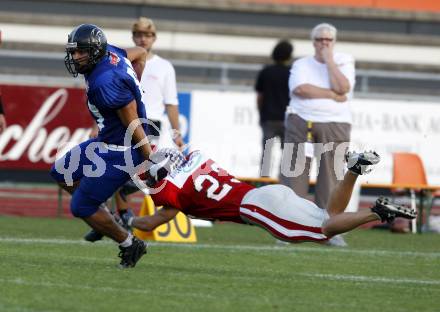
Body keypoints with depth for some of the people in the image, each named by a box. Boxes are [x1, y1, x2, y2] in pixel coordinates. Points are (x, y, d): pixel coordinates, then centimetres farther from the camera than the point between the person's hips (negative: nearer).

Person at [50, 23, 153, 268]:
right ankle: (103, 218, 25)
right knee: (62, 172, 20)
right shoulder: (109, 53, -2)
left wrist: (150, 158, -22)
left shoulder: (105, 82, -30)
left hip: (121, 152, -11)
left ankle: (130, 245, 13)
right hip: (107, 142, 11)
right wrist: (130, 90, 24)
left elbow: (132, 123, -26)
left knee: (81, 207, -2)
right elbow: (140, 54, 18)